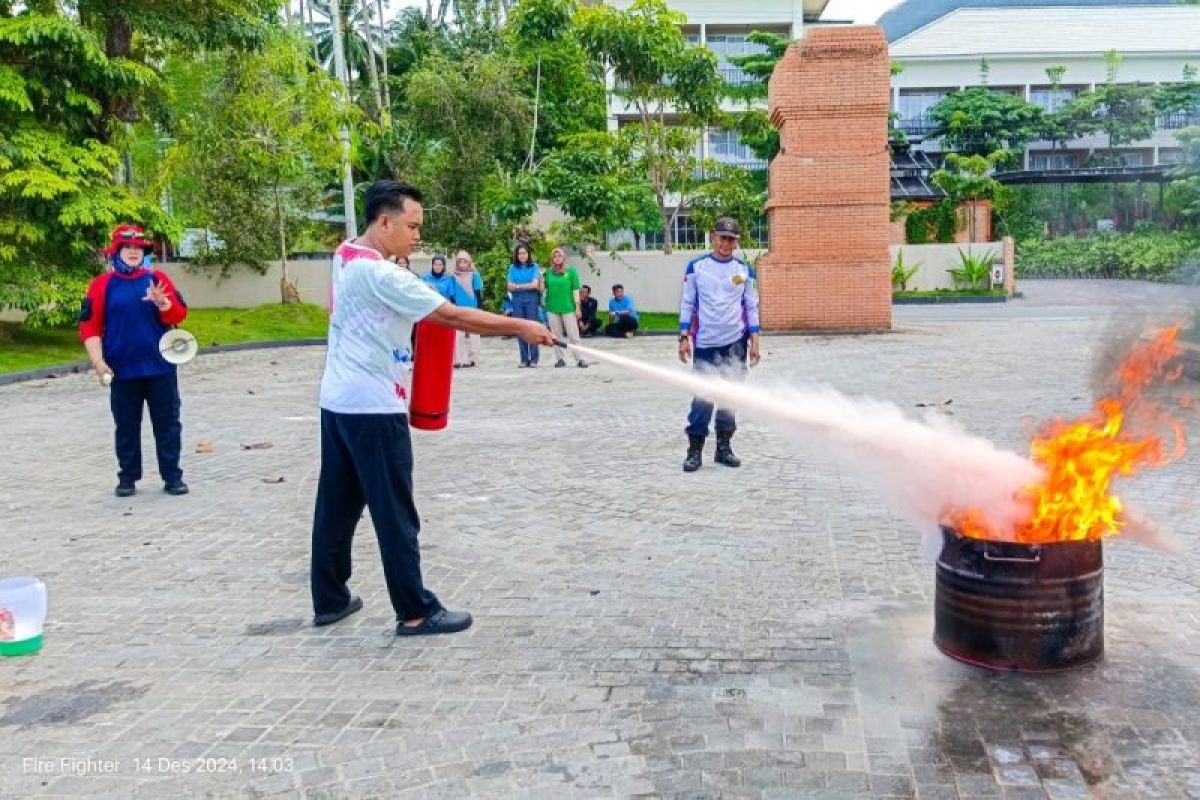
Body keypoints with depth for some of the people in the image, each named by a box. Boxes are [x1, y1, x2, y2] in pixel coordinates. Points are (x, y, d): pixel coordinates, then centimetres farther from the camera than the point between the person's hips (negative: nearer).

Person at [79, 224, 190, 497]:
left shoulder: (158, 279, 5)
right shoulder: (102, 284, 1)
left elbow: (179, 315, 0)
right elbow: (90, 326, -2)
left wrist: (161, 302, -21)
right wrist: (98, 362, -10)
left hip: (160, 368, 1)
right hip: (122, 370, -1)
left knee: (167, 423, 4)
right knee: (126, 427, 8)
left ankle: (172, 477, 12)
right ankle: (127, 478, 20)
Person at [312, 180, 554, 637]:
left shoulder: (346, 256, 8)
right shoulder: (380, 274, -20)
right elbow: (453, 316, -19)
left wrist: (428, 311, 4)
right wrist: (521, 328, -14)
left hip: (338, 401, 9)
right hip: (373, 407, -9)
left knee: (337, 505, 14)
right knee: (395, 515, -2)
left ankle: (329, 600, 23)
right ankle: (416, 612, 6)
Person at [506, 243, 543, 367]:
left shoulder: (534, 267, 4)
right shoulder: (512, 268, 9)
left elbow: (535, 284, -7)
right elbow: (510, 286, 2)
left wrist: (518, 286, -4)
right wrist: (528, 286, -8)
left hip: (531, 300, -2)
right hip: (517, 301, 2)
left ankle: (534, 359, -1)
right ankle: (524, 359, 5)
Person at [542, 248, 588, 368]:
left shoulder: (571, 271, 0)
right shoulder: (549, 273, 7)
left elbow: (576, 290, 0)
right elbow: (544, 289, 10)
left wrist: (577, 307, -4)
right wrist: (541, 279, -7)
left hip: (568, 308, -3)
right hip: (552, 309, 3)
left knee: (573, 335, -3)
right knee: (556, 335, 8)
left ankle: (579, 359, 0)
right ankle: (560, 358, 15)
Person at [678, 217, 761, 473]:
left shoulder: (745, 270, 6)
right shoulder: (696, 267, 2)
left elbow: (752, 307, 8)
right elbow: (687, 304, 5)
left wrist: (754, 342, 2)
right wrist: (684, 337, -2)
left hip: (735, 342, 2)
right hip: (704, 344, -2)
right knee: (702, 397, -5)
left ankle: (724, 447, 17)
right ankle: (695, 450, 3)